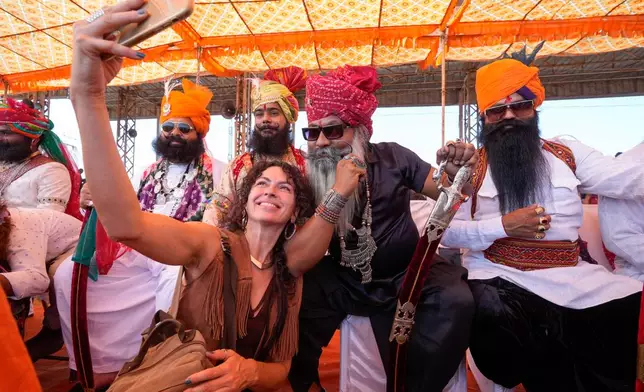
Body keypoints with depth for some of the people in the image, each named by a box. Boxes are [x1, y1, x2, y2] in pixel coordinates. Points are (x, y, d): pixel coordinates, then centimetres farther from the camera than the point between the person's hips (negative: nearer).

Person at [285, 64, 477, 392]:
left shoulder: (391, 157, -7)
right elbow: (296, 262, -23)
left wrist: (456, 172, -25)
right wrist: (337, 194, -32)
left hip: (409, 273, 1)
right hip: (345, 281, 0)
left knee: (456, 301, -27)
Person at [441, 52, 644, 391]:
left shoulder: (568, 154, 13)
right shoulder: (469, 165, 4)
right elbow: (445, 232, -2)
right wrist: (502, 226, -13)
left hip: (571, 277, 4)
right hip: (499, 277, -3)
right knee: (491, 315, -32)